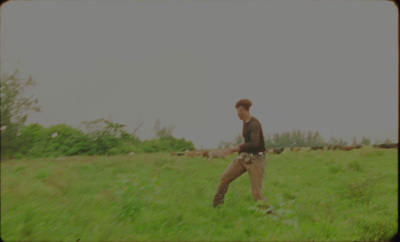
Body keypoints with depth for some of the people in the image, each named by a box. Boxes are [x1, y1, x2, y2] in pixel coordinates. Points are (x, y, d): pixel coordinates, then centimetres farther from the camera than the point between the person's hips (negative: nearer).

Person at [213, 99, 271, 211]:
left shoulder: (254, 124, -20)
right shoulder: (245, 122, 7)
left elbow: (254, 143, -34)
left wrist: (237, 148, -26)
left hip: (256, 159, -8)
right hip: (244, 156, 8)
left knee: (256, 194, -9)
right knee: (224, 178, 1)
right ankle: (216, 207, 16)